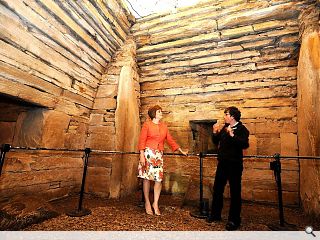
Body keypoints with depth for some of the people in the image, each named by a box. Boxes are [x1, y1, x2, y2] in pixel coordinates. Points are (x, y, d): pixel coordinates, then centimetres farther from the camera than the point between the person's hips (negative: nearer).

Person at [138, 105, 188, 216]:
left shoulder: (164, 126, 12)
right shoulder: (147, 124, -1)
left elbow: (170, 140, 14)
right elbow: (142, 140, -5)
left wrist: (181, 151, 12)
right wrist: (142, 155, -13)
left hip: (159, 155, 4)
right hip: (148, 153, -4)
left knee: (159, 179, 1)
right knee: (147, 178, 4)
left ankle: (155, 204, 17)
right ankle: (147, 203, 21)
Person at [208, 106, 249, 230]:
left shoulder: (242, 129, -9)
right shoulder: (224, 127, 9)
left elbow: (245, 144, -25)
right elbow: (216, 141, 15)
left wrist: (232, 135, -33)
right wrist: (215, 132, -1)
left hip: (234, 164, -7)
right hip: (222, 163, 7)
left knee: (235, 192, 6)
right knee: (217, 189, 14)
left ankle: (234, 220, 20)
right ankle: (215, 214, 30)